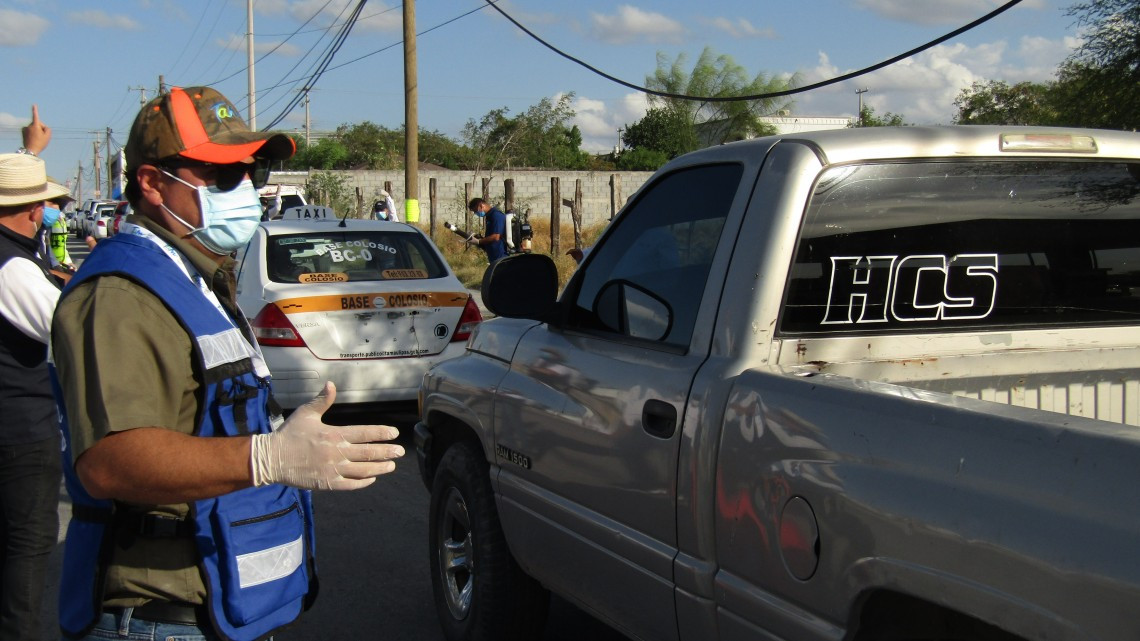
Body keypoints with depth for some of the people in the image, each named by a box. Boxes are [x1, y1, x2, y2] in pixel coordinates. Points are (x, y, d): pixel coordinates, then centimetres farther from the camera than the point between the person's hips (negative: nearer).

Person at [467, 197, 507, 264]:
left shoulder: (496, 215, -11)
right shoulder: (489, 217, 20)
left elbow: (495, 237, -20)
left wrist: (478, 241, -12)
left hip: (500, 257, -10)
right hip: (494, 258, 10)